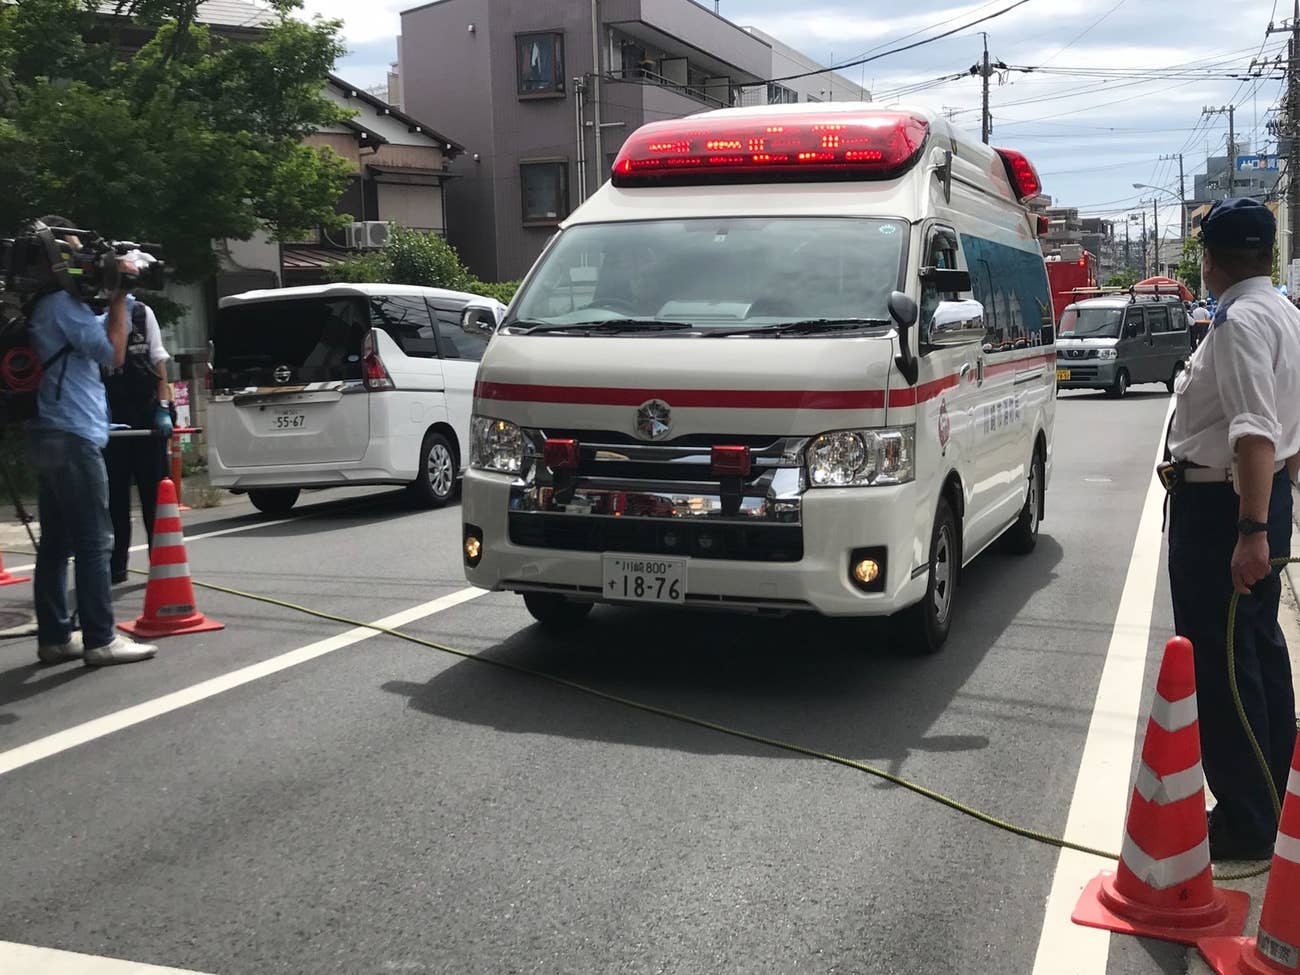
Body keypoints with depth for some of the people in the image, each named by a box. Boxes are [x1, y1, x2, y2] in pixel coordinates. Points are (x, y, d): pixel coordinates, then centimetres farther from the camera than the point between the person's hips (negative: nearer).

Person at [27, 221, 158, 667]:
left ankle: (54, 637, 13)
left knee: (56, 542, 10)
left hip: (50, 435, 10)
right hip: (73, 435, -10)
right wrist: (119, 297, -7)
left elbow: (98, 334, 22)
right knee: (94, 541, -8)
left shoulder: (44, 306, 18)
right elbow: (113, 353, -13)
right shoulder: (63, 302, -11)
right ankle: (100, 640, -7)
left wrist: (117, 298, 10)